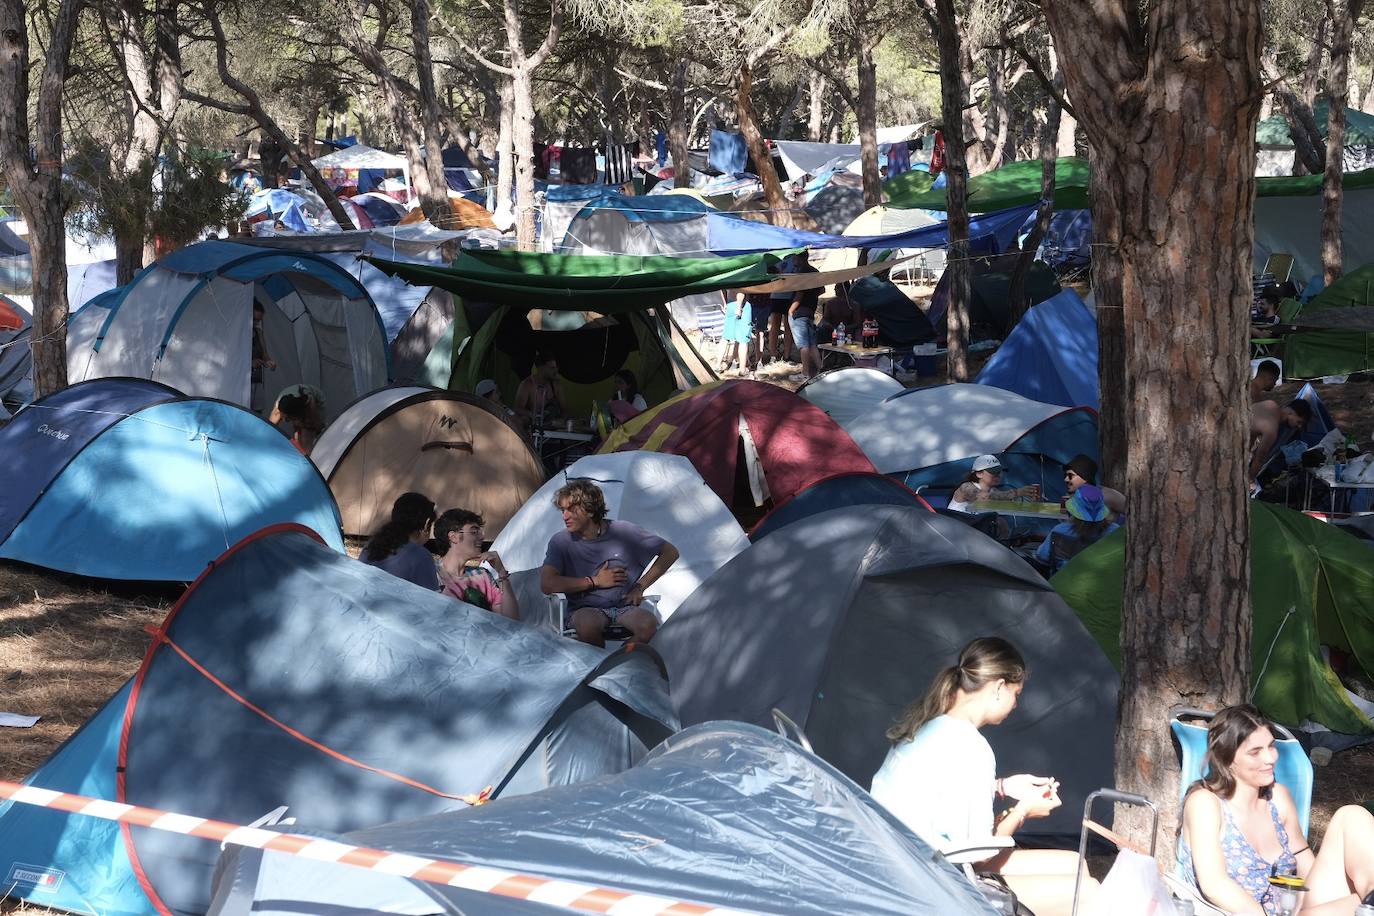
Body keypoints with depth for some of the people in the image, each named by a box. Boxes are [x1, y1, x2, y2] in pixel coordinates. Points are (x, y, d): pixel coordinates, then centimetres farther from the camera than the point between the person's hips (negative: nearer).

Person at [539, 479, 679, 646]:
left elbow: (670, 553, 7)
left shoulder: (623, 532, -2)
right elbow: (547, 584, -15)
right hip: (585, 609, -1)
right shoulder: (561, 542, -3)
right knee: (587, 624, -37)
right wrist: (595, 581, -11)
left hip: (625, 607, 1)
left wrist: (640, 587, 1)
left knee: (648, 625, -33)